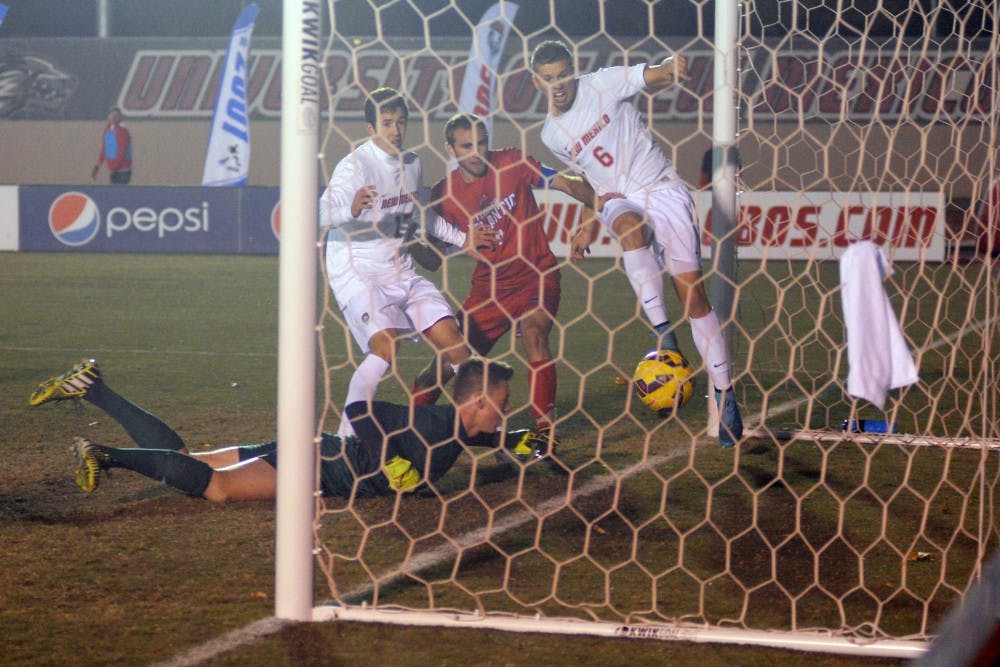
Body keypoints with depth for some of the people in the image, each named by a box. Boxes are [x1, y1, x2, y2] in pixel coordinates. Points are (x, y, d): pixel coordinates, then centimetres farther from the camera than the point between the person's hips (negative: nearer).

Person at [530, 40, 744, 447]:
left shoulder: (602, 85, -3)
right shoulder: (552, 135, 10)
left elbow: (653, 77, -13)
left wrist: (673, 69, -35)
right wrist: (592, 223, 15)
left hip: (662, 188, -2)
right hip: (617, 200, 2)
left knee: (692, 291, -12)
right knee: (630, 225, -38)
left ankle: (725, 395, -8)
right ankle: (662, 333, -41)